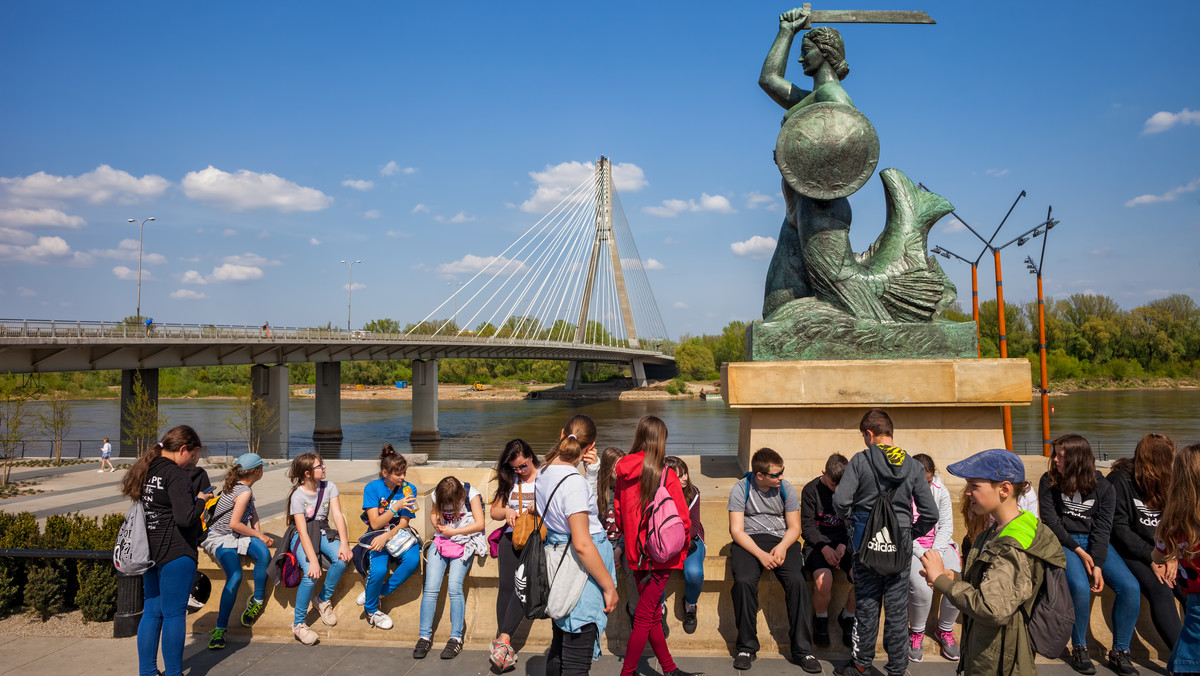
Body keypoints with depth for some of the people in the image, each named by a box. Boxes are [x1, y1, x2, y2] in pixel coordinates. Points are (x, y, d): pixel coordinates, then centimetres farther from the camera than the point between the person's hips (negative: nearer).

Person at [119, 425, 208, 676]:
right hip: (176, 553, -8)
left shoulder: (146, 470, 10)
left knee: (152, 612, 15)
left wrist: (192, 498, 12)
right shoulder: (176, 474, -17)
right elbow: (185, 518, -23)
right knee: (174, 614, 2)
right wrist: (200, 500, -6)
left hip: (151, 551, 8)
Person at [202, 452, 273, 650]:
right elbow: (234, 524, -19)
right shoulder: (244, 491, -17)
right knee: (235, 577, -29)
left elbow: (252, 512, 25)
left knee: (264, 553, -23)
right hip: (220, 538, -8)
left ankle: (257, 601, -8)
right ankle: (220, 629, -19)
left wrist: (259, 533, 11)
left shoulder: (241, 486, 12)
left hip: (237, 536, 8)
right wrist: (258, 535, -7)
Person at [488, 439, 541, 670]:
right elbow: (494, 511, 21)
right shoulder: (509, 480, 19)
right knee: (506, 583, -17)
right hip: (513, 535, 3)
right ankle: (506, 646, -18)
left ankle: (503, 638, -28)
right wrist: (507, 511, 0)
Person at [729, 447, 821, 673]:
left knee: (798, 581, -25)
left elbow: (794, 527, 5)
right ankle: (747, 647, -12)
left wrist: (782, 547, -15)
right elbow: (736, 530, -8)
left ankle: (802, 650, -12)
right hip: (749, 540, -1)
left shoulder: (786, 488, 0)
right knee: (744, 581, -29)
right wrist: (760, 554, -21)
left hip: (782, 539, 2)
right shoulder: (741, 489, -6)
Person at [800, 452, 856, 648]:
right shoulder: (811, 490, -4)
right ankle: (821, 619, 2)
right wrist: (824, 547, -18)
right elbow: (807, 526, -4)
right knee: (823, 580, -31)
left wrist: (844, 544, -11)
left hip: (845, 542, 3)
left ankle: (848, 617, 5)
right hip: (818, 542, -2)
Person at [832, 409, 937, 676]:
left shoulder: (860, 460, -8)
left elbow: (841, 500, -17)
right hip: (900, 545, 2)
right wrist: (911, 533, 14)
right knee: (897, 609, 10)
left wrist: (851, 519, 4)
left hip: (867, 543, -1)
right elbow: (930, 513, -2)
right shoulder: (913, 465, 1)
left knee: (866, 604, 11)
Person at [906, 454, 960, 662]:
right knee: (922, 587, -31)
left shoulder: (940, 491, 4)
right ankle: (916, 632, -1)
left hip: (940, 544, 4)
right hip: (911, 548, -4)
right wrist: (923, 556, -20)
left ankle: (945, 630, 8)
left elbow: (946, 526, 2)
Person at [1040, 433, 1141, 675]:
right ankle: (1078, 649, -8)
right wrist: (1078, 551, -13)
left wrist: (1098, 566, -15)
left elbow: (1102, 528, -6)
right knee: (1080, 587, -30)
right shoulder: (1049, 482, -5)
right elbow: (1050, 520, -6)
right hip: (1063, 541, -3)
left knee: (1130, 587, -18)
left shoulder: (1103, 487, -2)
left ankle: (1119, 652, -1)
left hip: (1094, 542, 3)